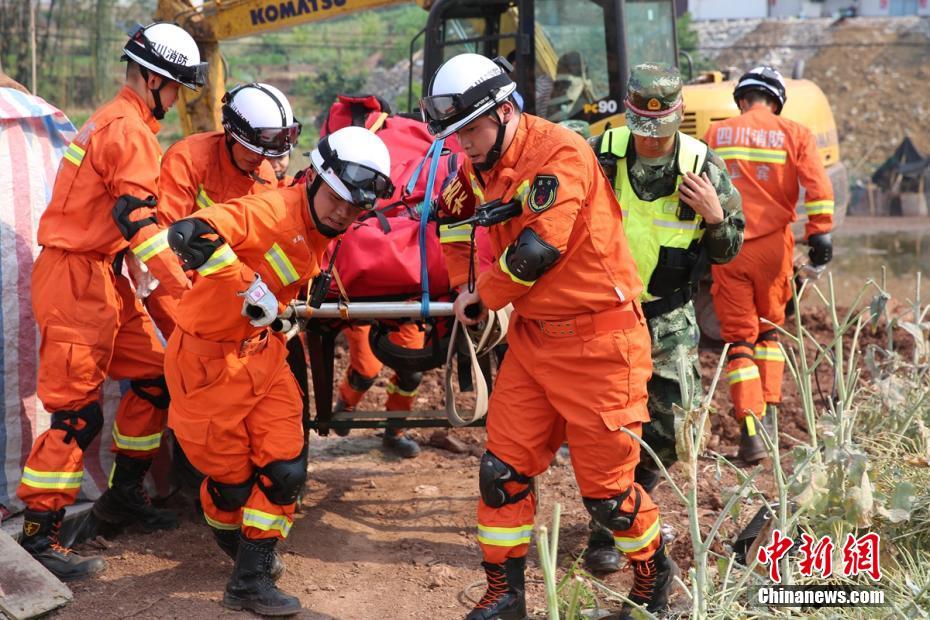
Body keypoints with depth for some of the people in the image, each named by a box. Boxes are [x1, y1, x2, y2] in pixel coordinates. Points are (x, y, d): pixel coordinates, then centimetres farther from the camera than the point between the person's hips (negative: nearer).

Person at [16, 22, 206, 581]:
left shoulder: (115, 122, 18)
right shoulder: (130, 130, -15)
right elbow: (138, 219, -27)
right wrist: (185, 286, -34)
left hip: (104, 276, 10)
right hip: (76, 280, -10)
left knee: (154, 376, 14)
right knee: (77, 410, -11)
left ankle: (124, 494, 26)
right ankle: (39, 536, -7)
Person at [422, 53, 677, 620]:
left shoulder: (560, 153, -20)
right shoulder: (481, 165, 5)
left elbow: (536, 250, -25)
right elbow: (451, 217, 25)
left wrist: (483, 296, -8)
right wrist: (464, 285, 13)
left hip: (598, 339, -7)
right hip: (532, 337, 7)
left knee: (605, 487, 2)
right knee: (503, 470, 5)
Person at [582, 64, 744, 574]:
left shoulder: (703, 167, -5)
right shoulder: (599, 155, -7)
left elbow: (729, 250, 3)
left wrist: (714, 217, -17)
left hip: (669, 317, 1)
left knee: (665, 427, 5)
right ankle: (605, 533, 6)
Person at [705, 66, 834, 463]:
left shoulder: (716, 134, 5)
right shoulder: (794, 134, 2)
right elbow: (817, 185, -11)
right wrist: (819, 232, -9)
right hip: (772, 244, 1)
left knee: (739, 337, 4)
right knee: (769, 327, 22)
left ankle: (750, 429, -9)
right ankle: (768, 412, 19)